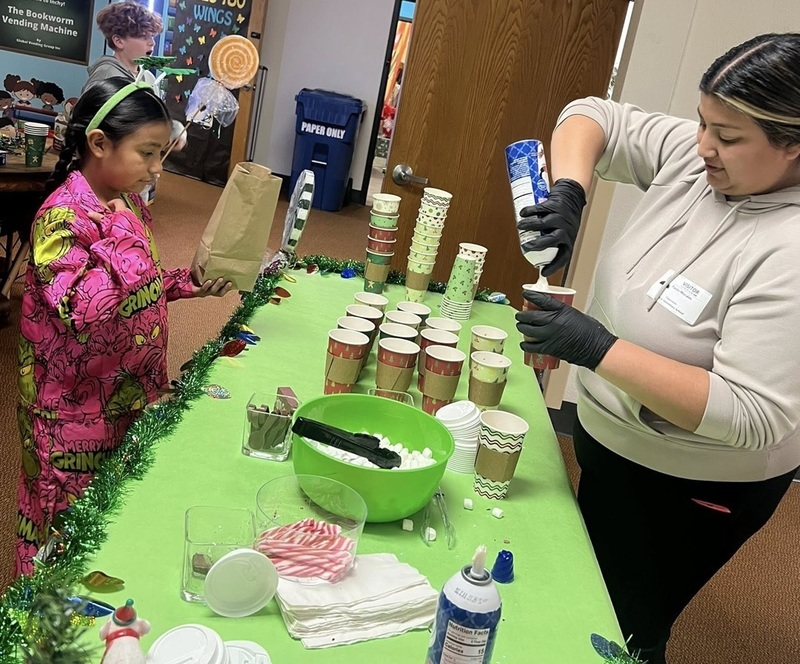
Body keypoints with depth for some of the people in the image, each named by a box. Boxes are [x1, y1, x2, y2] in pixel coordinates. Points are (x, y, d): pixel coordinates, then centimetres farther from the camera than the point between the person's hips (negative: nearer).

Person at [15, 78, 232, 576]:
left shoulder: (127, 202, 4)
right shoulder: (63, 217, -22)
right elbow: (81, 307, -34)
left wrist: (188, 283, 0)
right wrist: (124, 237, -31)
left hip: (131, 392, 7)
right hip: (77, 408, -7)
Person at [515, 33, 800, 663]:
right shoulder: (693, 158, -8)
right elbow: (592, 116, 1)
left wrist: (596, 347, -35)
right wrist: (569, 193, -20)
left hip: (689, 489, -7)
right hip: (608, 439, 7)